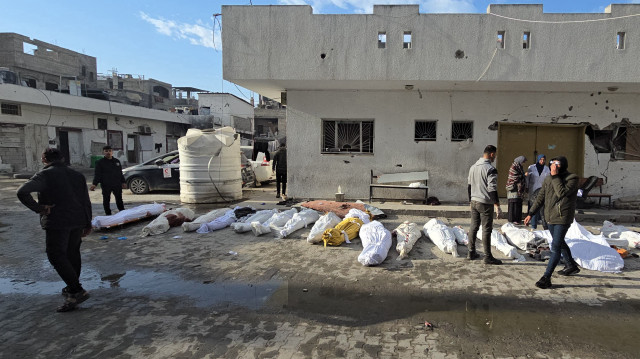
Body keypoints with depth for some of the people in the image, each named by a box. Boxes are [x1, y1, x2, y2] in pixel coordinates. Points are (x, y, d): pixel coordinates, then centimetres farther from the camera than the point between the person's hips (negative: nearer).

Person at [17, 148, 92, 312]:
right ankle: (72, 288, 30)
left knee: (57, 256, -3)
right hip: (78, 221, 7)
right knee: (73, 253, 18)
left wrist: (38, 208, -12)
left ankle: (77, 291, -9)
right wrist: (88, 224, 17)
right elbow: (86, 201, 11)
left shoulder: (45, 175, -8)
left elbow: (22, 192, -25)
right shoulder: (77, 175, 10)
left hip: (57, 223, -7)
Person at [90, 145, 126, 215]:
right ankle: (108, 214, 14)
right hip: (106, 185, -3)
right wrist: (94, 184, -17)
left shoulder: (116, 161, 13)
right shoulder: (100, 162, 0)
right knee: (106, 200, 4)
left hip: (117, 184, 3)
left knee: (119, 199, 8)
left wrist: (123, 182, 14)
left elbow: (120, 173, 19)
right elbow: (97, 174, -5)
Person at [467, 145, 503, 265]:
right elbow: (492, 189, -19)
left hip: (474, 202, 7)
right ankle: (488, 257, 5)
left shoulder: (473, 167, 10)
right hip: (485, 203, -7)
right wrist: (497, 206, -16)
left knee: (473, 227, 13)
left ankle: (471, 253, 20)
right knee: (486, 230, -1)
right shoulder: (490, 169, -15)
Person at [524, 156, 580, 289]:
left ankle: (546, 277, -10)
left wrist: (555, 176, -24)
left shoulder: (572, 179, -11)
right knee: (560, 243, 24)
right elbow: (540, 197, 10)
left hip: (563, 218, -7)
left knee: (555, 247, -11)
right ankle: (572, 266, 46)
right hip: (550, 217, 8)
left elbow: (562, 192, -28)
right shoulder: (548, 179, 7)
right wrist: (530, 213, 6)